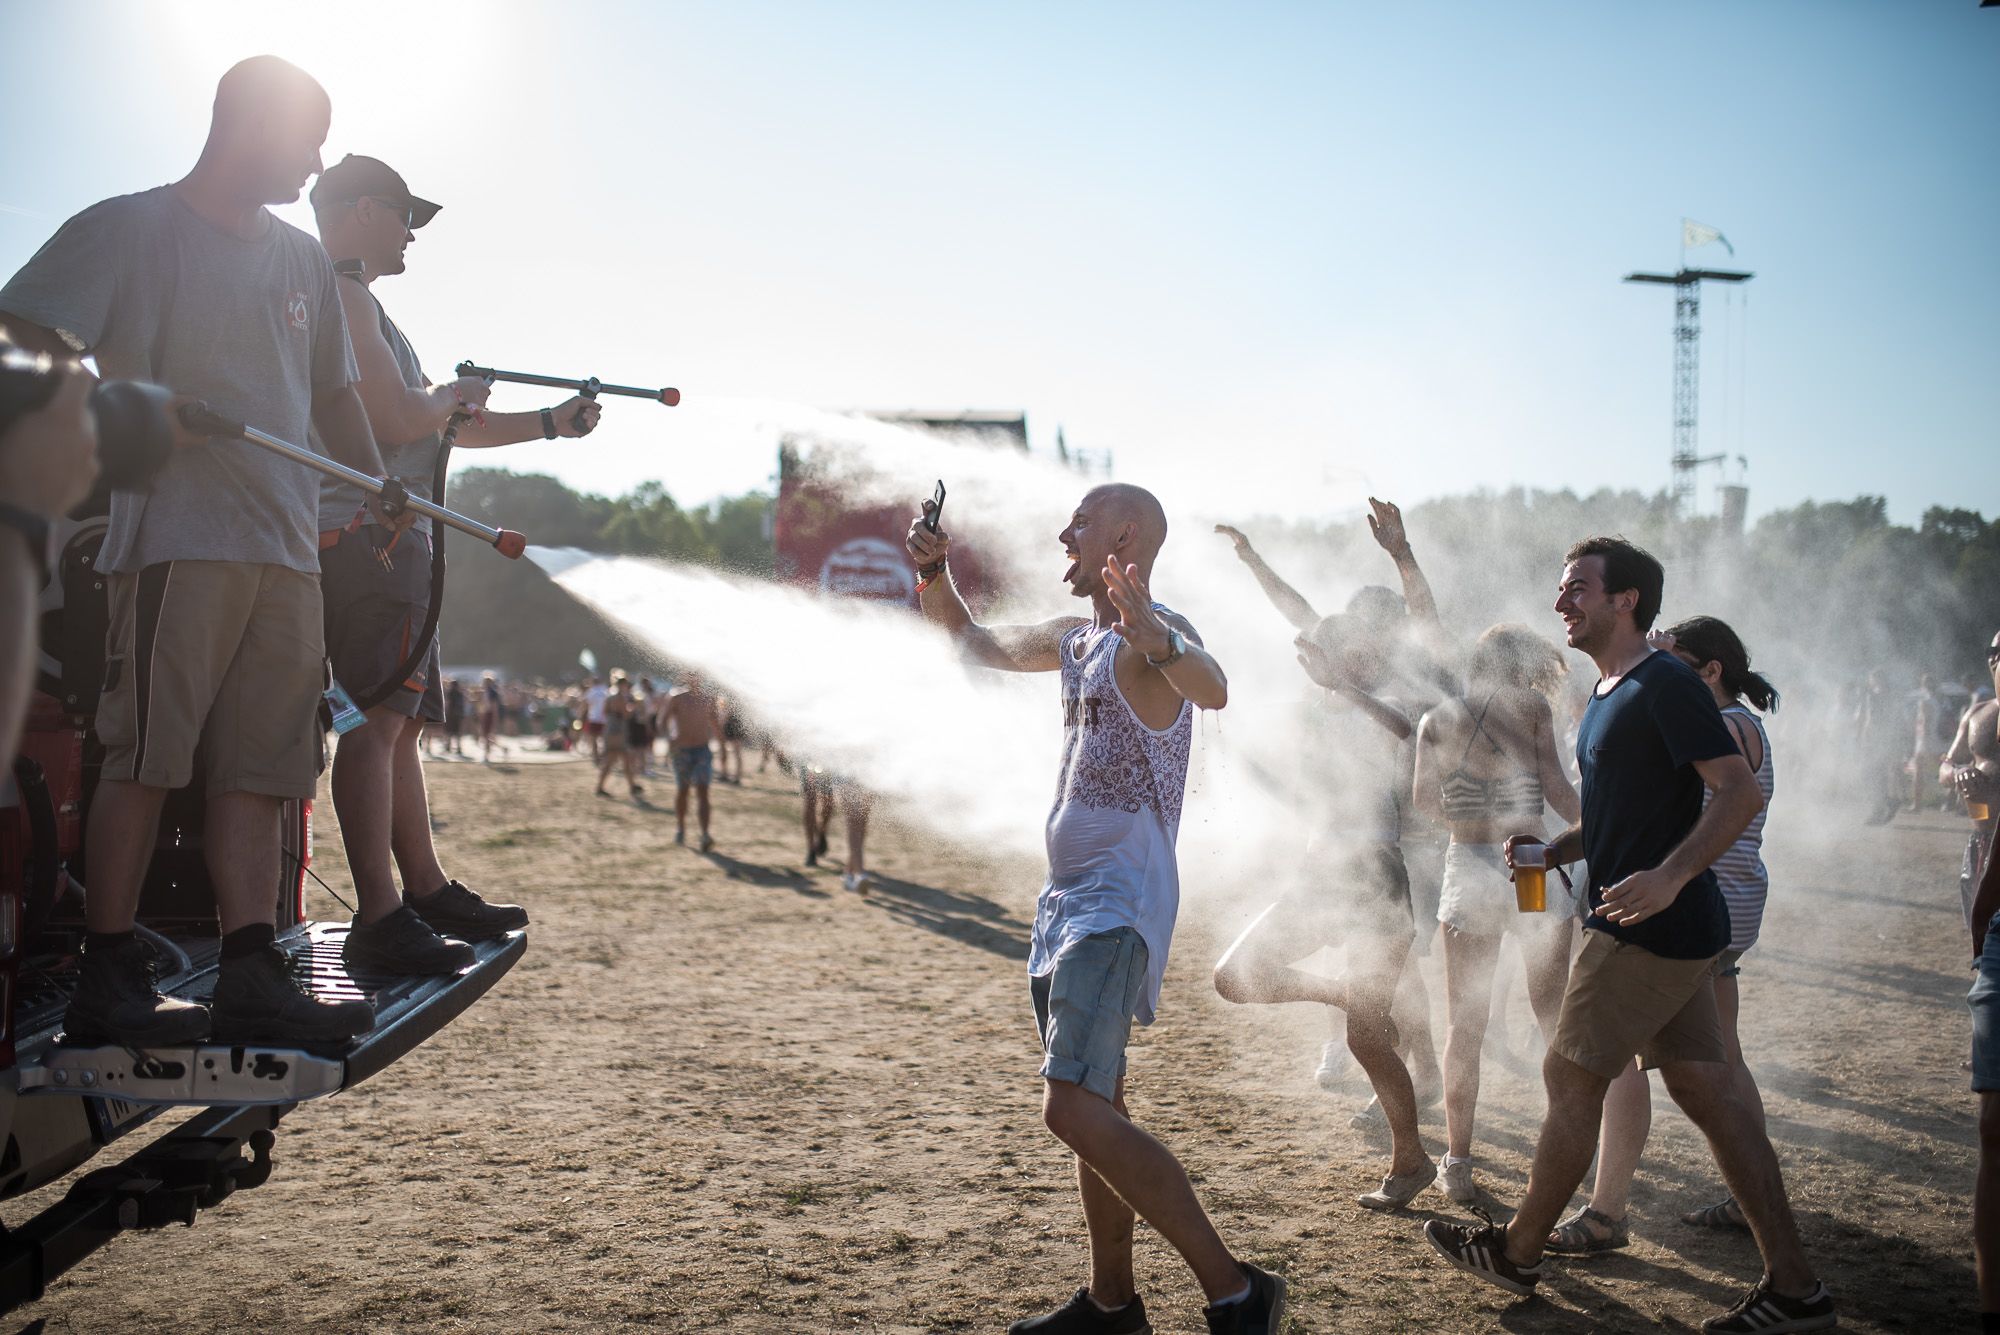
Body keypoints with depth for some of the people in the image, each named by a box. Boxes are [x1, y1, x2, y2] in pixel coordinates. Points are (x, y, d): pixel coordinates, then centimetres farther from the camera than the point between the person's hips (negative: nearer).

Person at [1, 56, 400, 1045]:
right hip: (175, 534, -6)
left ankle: (252, 980, 2)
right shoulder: (127, 230, 2)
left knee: (258, 768, 2)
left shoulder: (303, 260, 21)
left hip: (287, 548, 6)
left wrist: (379, 484, 15)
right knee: (143, 758, -7)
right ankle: (106, 981, 0)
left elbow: (332, 390, 29)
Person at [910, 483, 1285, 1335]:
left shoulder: (1156, 634, -15)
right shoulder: (1077, 639, 14)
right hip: (1070, 898, 10)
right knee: (1094, 1105, 15)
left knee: (1075, 1109, -20)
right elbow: (977, 643, 29)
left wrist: (1151, 636, -58)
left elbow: (1213, 690, -37)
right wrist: (933, 572, 11)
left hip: (1118, 903, -10)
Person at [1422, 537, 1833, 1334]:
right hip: (1677, 936, 10)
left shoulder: (1664, 685, -14)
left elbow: (1740, 793, -21)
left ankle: (1518, 1253, 17)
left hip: (1653, 931, -10)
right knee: (1708, 1096, 8)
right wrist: (1551, 850, 10)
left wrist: (1669, 877, -31)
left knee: (1571, 1081, 1)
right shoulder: (1608, 698, 17)